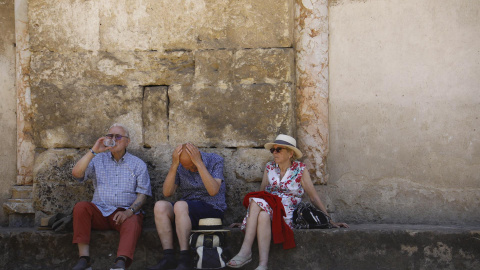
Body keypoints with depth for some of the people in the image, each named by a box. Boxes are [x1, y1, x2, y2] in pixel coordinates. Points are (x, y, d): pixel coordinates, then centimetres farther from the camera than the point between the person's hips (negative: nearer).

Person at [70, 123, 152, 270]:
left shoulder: (138, 164, 12)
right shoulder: (98, 159, 15)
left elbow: (142, 193, 4)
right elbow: (76, 173, -2)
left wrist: (129, 211, -14)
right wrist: (93, 151, -10)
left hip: (125, 213, -2)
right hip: (100, 211, 2)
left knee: (133, 224, -34)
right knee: (80, 207, -28)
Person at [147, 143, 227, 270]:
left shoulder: (215, 160, -6)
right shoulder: (179, 167, 4)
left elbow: (213, 191, -21)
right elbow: (167, 193, -7)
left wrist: (198, 163, -24)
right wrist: (174, 165, -17)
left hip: (213, 208, -4)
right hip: (186, 211, 4)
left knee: (180, 205, -32)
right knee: (160, 206, -23)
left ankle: (184, 258, -34)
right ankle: (168, 257, -27)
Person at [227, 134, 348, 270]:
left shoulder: (300, 170, 4)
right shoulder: (269, 167, 14)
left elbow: (314, 198, 5)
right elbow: (261, 193, 17)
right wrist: (247, 219, 12)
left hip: (287, 214, -3)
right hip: (268, 208, 3)